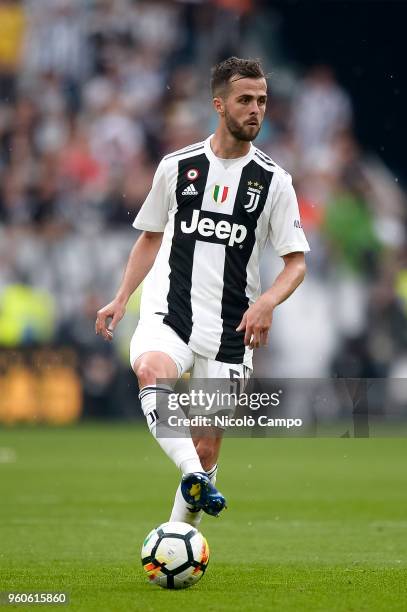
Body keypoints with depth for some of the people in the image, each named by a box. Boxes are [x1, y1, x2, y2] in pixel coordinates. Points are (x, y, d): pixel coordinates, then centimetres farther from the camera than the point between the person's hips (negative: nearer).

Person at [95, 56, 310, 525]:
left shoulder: (273, 181, 2)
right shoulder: (177, 166, 6)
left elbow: (296, 262, 1)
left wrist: (267, 302, -18)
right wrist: (120, 300, 11)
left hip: (230, 327, 1)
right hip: (169, 312, 0)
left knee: (208, 443, 1)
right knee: (151, 368, -35)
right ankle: (194, 476, -48)